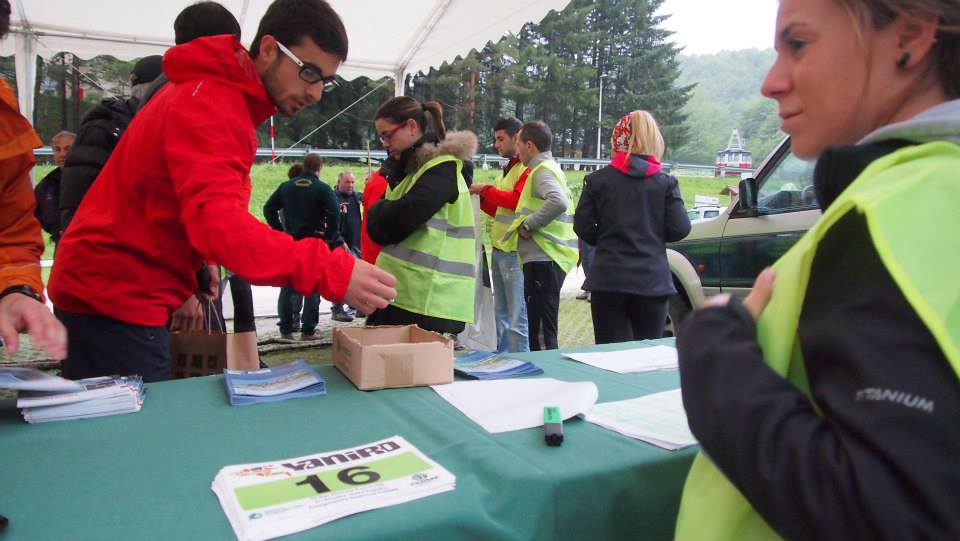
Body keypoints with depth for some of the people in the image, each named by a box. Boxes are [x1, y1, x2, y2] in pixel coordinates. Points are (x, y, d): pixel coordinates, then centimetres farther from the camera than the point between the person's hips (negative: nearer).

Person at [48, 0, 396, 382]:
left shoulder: (228, 96, 12)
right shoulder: (208, 103, -21)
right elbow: (217, 219, -35)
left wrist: (198, 270, 1)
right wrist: (332, 272, -44)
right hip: (117, 297, -9)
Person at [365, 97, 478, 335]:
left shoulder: (443, 168, -10)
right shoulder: (413, 166, 20)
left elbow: (403, 216, -21)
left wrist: (379, 212, -1)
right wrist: (385, 213, -4)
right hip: (402, 293, 9)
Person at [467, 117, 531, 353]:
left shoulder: (528, 168, -9)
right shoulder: (509, 168, 21)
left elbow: (517, 200, -20)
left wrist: (485, 189, -11)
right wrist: (480, 197, 10)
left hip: (514, 251, -10)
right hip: (500, 249, 10)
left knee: (516, 319, -7)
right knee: (501, 315, 16)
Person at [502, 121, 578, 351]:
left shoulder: (542, 171, -11)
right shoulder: (549, 168, 19)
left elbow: (558, 202, -30)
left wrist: (528, 224, -19)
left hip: (542, 259, -10)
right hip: (546, 257, 10)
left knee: (541, 334, -8)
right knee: (542, 330, 18)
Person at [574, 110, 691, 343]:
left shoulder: (597, 180, -2)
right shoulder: (666, 182, -1)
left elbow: (582, 227, -3)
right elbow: (680, 229, -5)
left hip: (608, 280, 0)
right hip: (652, 281, 1)